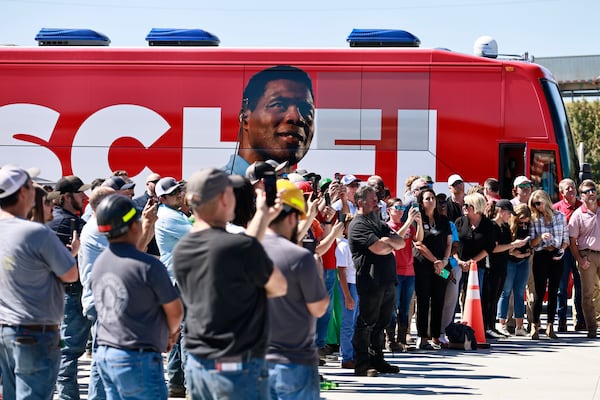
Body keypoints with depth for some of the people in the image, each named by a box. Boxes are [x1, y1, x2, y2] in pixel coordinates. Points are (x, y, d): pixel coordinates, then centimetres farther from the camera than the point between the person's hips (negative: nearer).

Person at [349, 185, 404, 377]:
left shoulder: (378, 223, 22)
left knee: (381, 322, 13)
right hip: (371, 280, -9)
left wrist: (387, 241, -7)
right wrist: (392, 245, 2)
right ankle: (362, 365, -1)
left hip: (387, 281, 9)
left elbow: (400, 242, 14)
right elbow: (379, 249, -18)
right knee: (366, 323, -4)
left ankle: (377, 360, 21)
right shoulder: (358, 225, -8)